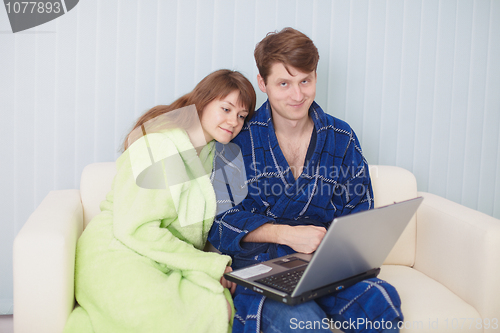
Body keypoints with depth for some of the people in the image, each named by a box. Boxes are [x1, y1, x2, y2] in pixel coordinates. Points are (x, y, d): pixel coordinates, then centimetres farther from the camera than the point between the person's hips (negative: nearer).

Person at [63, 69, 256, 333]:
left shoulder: (216, 152, 14)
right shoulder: (158, 145, -13)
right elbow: (134, 228, -19)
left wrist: (218, 264, -5)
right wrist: (208, 264, -15)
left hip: (173, 260, 8)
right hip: (120, 254, -8)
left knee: (223, 309, -19)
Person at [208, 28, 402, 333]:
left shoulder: (342, 139, 7)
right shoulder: (238, 138, -1)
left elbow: (359, 216, 9)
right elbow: (220, 218, -5)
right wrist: (285, 234, -18)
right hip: (258, 263, -3)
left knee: (381, 304, -27)